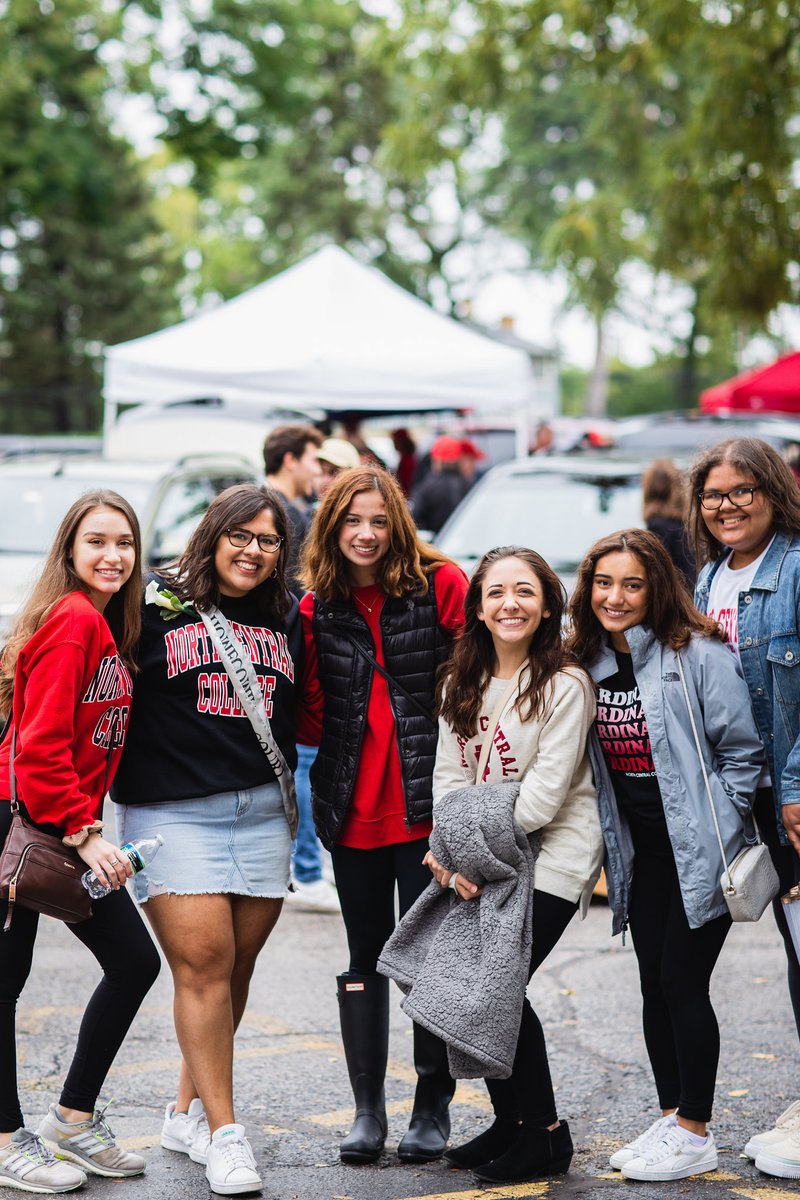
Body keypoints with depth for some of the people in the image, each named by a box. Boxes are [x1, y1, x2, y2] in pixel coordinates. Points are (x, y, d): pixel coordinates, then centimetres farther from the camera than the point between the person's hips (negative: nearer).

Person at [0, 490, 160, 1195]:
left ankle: (74, 1118, 21)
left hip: (69, 828, 10)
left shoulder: (106, 625, 12)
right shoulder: (72, 620, -16)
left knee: (135, 963, 9)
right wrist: (81, 832, -19)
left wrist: (86, 827, 9)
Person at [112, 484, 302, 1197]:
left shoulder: (287, 619, 13)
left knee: (236, 966, 6)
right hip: (172, 812, -5)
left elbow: (301, 713, 25)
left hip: (263, 813, 5)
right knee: (203, 962, -10)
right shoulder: (158, 607, -2)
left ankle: (189, 1109, 21)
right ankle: (222, 1132, -4)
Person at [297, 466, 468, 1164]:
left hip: (426, 801, -3)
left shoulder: (441, 585, -5)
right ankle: (368, 1110, 20)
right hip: (353, 808, 4)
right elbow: (313, 716, 7)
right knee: (366, 955, 11)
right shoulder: (317, 608, 6)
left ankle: (434, 1107, 15)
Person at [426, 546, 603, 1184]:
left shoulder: (566, 686, -10)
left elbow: (543, 796, -15)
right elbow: (449, 776, 5)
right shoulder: (461, 683, 10)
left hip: (552, 857, -6)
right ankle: (511, 1121, 16)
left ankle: (544, 1133, 4)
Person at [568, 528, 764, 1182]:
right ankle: (670, 1120, 22)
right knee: (655, 985, 10)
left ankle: (695, 1133, 6)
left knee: (683, 982, -5)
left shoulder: (698, 656, -14)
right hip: (641, 853, 6)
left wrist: (714, 830, -11)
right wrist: (613, 847, 11)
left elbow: (743, 753, -10)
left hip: (698, 852, -6)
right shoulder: (590, 663, 6)